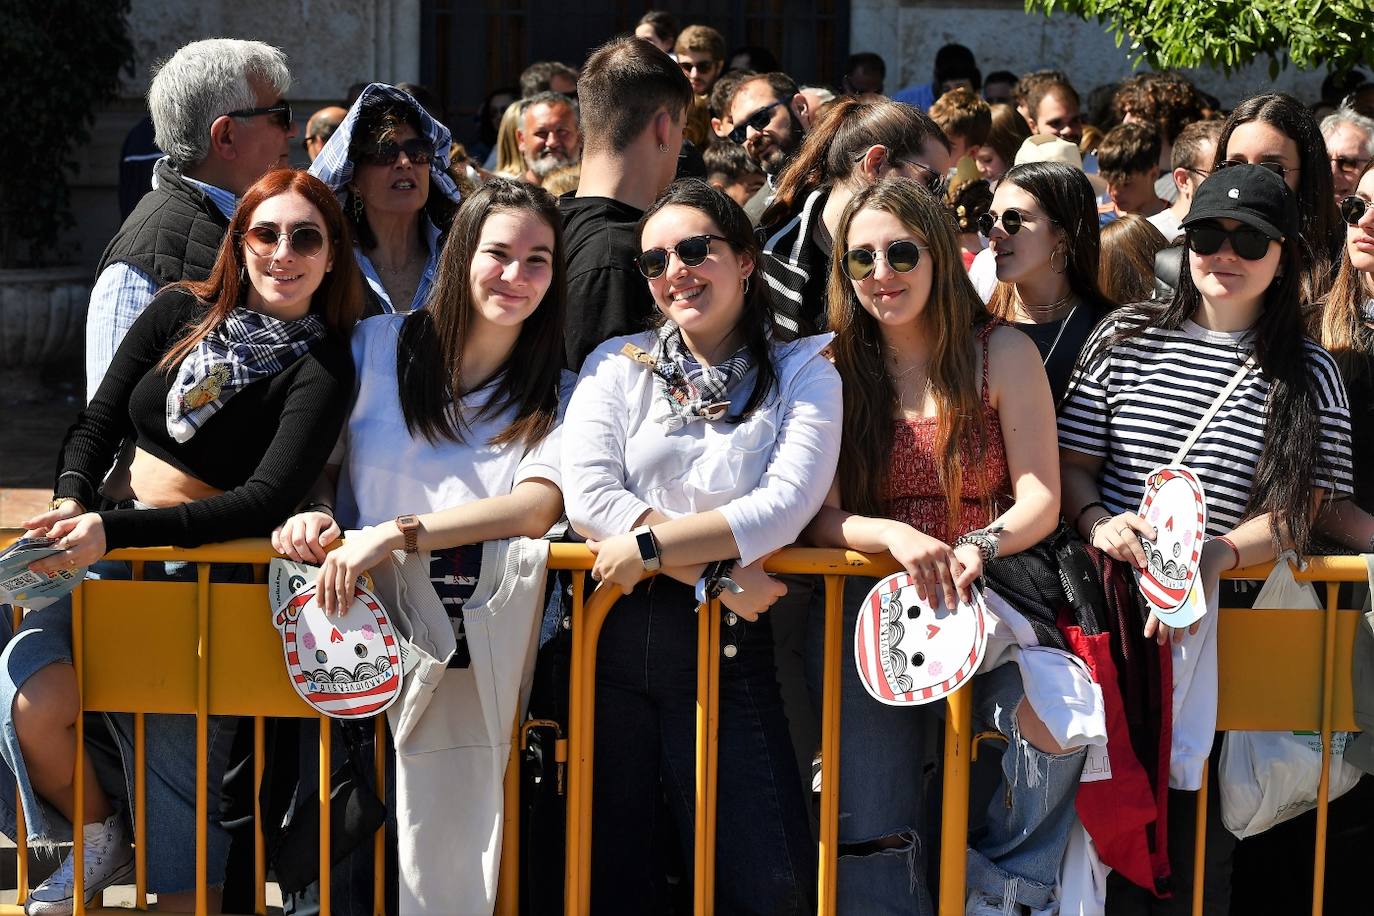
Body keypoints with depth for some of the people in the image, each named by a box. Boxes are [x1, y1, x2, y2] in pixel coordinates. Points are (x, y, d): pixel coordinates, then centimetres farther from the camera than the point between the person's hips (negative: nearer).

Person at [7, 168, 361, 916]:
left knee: (180, 762, -9)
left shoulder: (322, 370, -6)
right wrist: (72, 500, -13)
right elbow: (99, 422, 10)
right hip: (116, 562, 3)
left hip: (212, 580, -3)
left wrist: (113, 530, -26)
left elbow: (267, 501, -17)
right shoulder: (180, 313, 7)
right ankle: (101, 839, 6)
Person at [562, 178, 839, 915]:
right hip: (612, 635, 2)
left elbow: (787, 503, -10)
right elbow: (586, 495, -6)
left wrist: (652, 544, -17)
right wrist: (716, 572, -14)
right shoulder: (617, 364, 9)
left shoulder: (802, 374, 5)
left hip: (727, 645, -1)